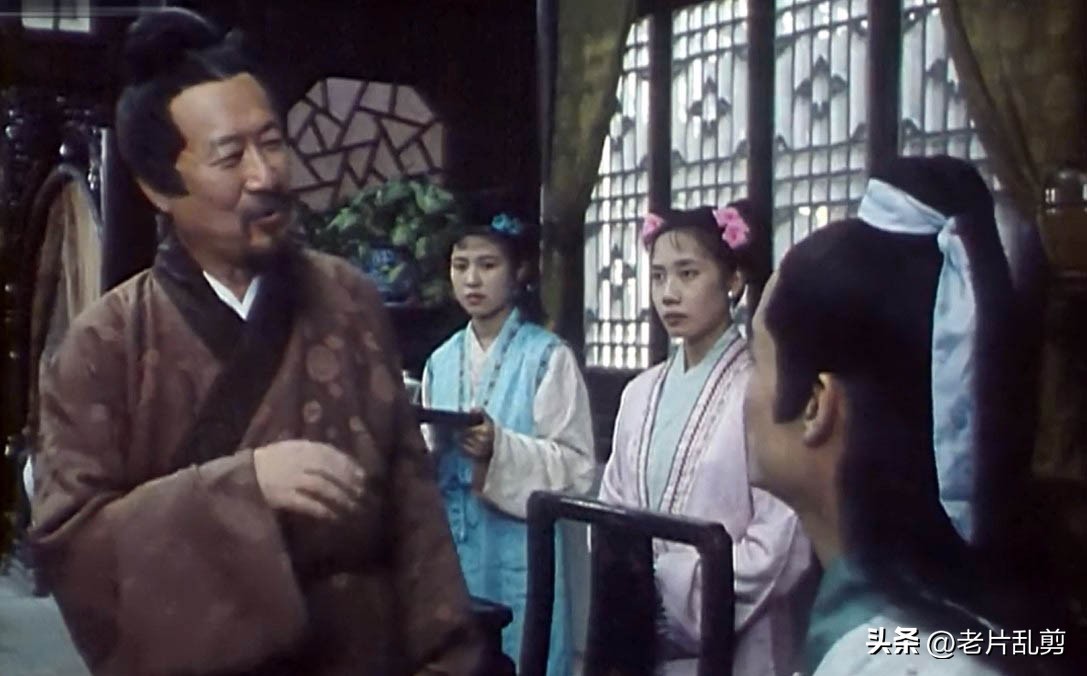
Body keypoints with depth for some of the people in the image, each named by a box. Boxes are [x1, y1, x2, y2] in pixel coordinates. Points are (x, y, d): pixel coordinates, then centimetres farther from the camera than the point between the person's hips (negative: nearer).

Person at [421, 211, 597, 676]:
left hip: (519, 554, -5)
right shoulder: (441, 361, 11)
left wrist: (500, 449, -23)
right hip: (450, 550, 5)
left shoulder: (548, 357, -6)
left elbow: (577, 468, -10)